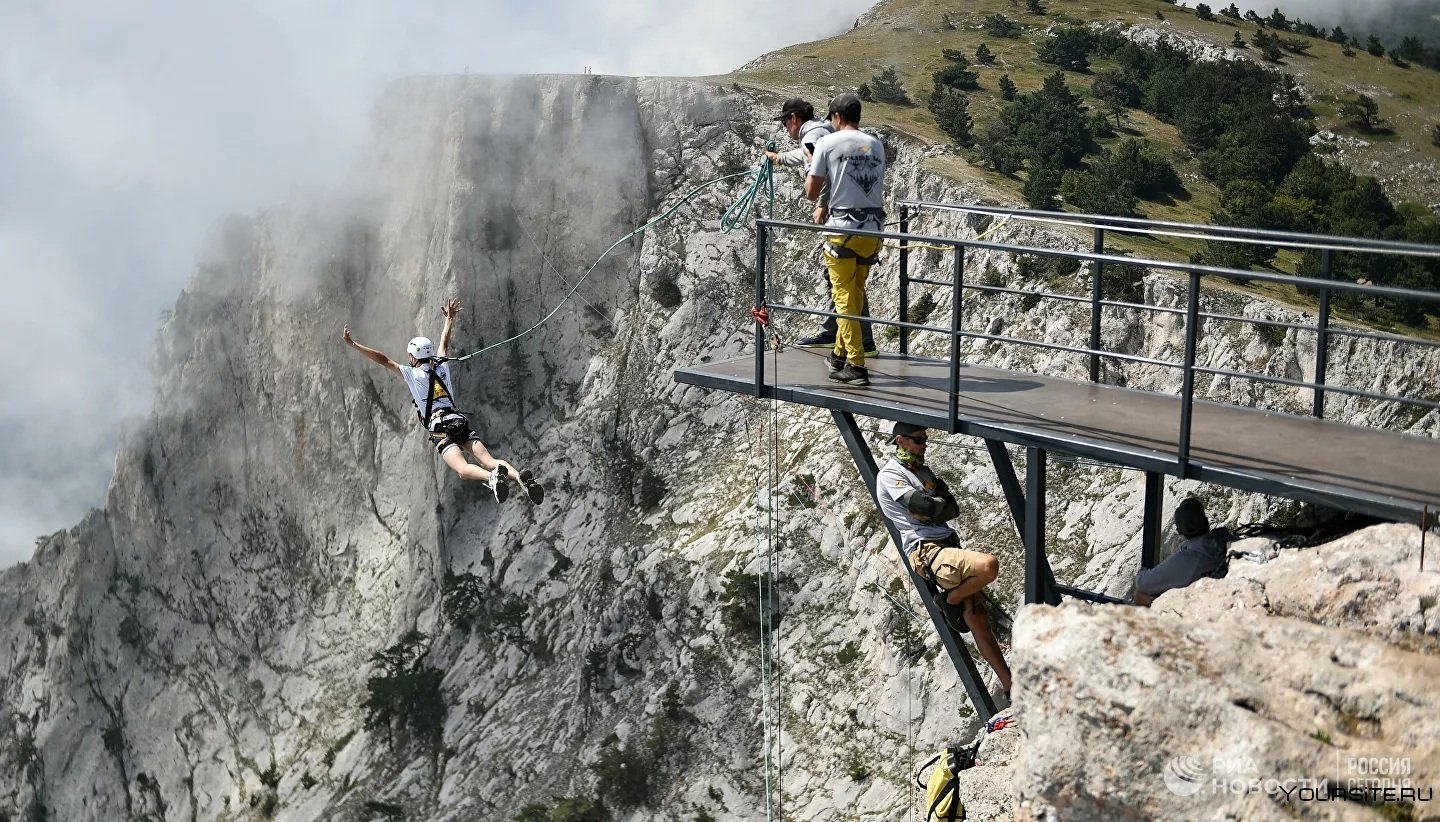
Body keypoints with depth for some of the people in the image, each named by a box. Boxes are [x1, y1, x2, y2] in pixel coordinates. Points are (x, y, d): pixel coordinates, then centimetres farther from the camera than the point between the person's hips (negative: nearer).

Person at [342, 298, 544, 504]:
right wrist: (449, 318, 52)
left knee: (463, 469, -21)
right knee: (489, 461, -9)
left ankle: (492, 477, -53)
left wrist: (352, 344, 10)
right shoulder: (442, 368, 18)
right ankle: (521, 476, -36)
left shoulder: (412, 374, 5)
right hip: (461, 421, 5)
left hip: (440, 428, -5)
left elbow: (383, 360, 6)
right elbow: (444, 342, 35)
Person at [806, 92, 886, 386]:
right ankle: (840, 355, 28)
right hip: (873, 228, 5)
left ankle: (856, 366, -4)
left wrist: (811, 165, 16)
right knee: (855, 296, 17)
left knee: (845, 298, 0)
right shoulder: (876, 145, 10)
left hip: (843, 229, -5)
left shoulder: (827, 144, -4)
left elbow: (811, 192, -3)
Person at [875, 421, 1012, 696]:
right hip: (925, 551, -8)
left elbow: (953, 510, 15)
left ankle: (1009, 685, 6)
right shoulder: (889, 475, -2)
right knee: (988, 564, -31)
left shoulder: (923, 472, 24)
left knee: (978, 619, 3)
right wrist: (941, 503, 5)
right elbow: (925, 506, -15)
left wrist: (931, 507, -3)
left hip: (949, 545, 8)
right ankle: (950, 601, -6)